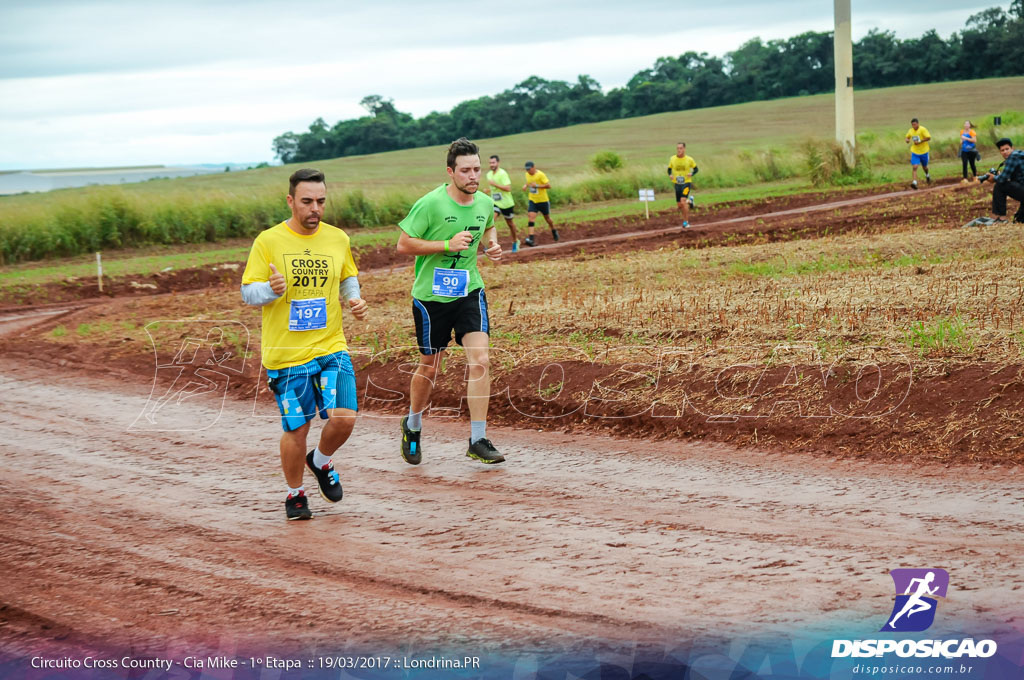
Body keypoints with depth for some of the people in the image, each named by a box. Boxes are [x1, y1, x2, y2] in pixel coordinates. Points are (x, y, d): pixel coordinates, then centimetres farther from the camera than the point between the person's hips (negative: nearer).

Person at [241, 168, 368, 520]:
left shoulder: (338, 239, 5)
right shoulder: (268, 241, -5)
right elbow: (248, 292, -3)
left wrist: (355, 300, 1)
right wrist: (271, 289, -24)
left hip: (331, 347, 3)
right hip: (286, 354, -3)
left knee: (344, 418, -11)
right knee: (296, 429, 2)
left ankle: (321, 461, 22)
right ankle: (295, 494, 27)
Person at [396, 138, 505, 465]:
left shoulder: (486, 203, 0)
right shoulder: (430, 204, -17)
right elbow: (403, 245, -15)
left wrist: (492, 243, 1)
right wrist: (448, 244, -22)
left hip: (470, 291, 3)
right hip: (431, 295, -3)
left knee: (479, 359, -13)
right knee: (429, 367, 9)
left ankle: (478, 440, -7)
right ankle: (412, 426, 37)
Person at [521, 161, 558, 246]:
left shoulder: (540, 175, -18)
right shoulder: (527, 174, 2)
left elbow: (548, 185, -21)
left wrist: (537, 186, -28)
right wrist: (526, 185, 1)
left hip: (543, 201, -4)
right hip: (532, 201, 4)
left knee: (547, 218, 14)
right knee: (531, 218, -14)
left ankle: (554, 232, 43)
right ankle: (530, 239, -23)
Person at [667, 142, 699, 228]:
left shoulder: (689, 160, -6)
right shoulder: (672, 159, -1)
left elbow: (695, 169, 7)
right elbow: (669, 169, 12)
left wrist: (691, 174, -14)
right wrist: (670, 175, -11)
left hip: (686, 183, -4)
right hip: (677, 184, 4)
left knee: (683, 201, -22)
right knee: (679, 205, 7)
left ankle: (686, 221, -11)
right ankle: (689, 201, 41)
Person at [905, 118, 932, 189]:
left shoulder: (923, 129, -13)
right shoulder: (910, 131, 2)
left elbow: (928, 138, -18)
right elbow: (907, 137, 21)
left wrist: (920, 141, -23)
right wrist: (907, 140, -3)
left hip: (923, 151, -2)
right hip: (914, 152, 2)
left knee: (924, 167, 16)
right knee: (914, 167, -15)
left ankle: (927, 175, 49)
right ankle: (915, 182, -21)